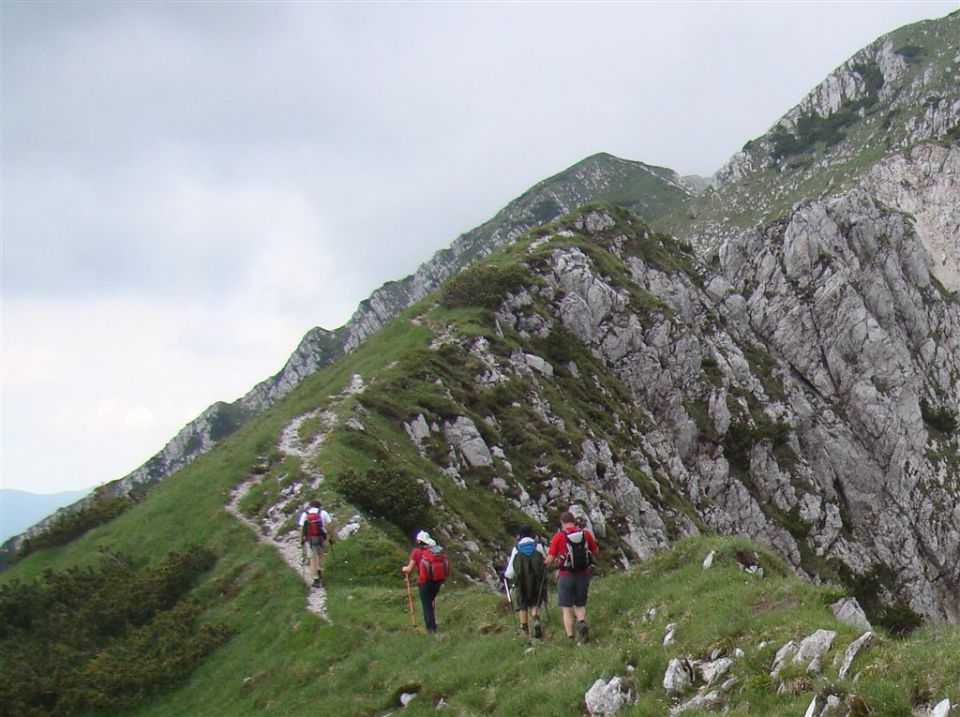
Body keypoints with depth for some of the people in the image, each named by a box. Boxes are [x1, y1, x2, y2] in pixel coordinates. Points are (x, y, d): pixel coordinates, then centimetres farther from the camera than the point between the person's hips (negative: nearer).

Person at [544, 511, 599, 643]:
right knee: (580, 606, 16)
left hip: (566, 576, -2)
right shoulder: (585, 533, 0)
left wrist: (547, 556, 15)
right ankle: (582, 622, -14)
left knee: (566, 608, 9)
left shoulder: (558, 536, -8)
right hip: (583, 575, 2)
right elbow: (596, 551, 13)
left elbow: (549, 560, -7)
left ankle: (570, 637, -3)